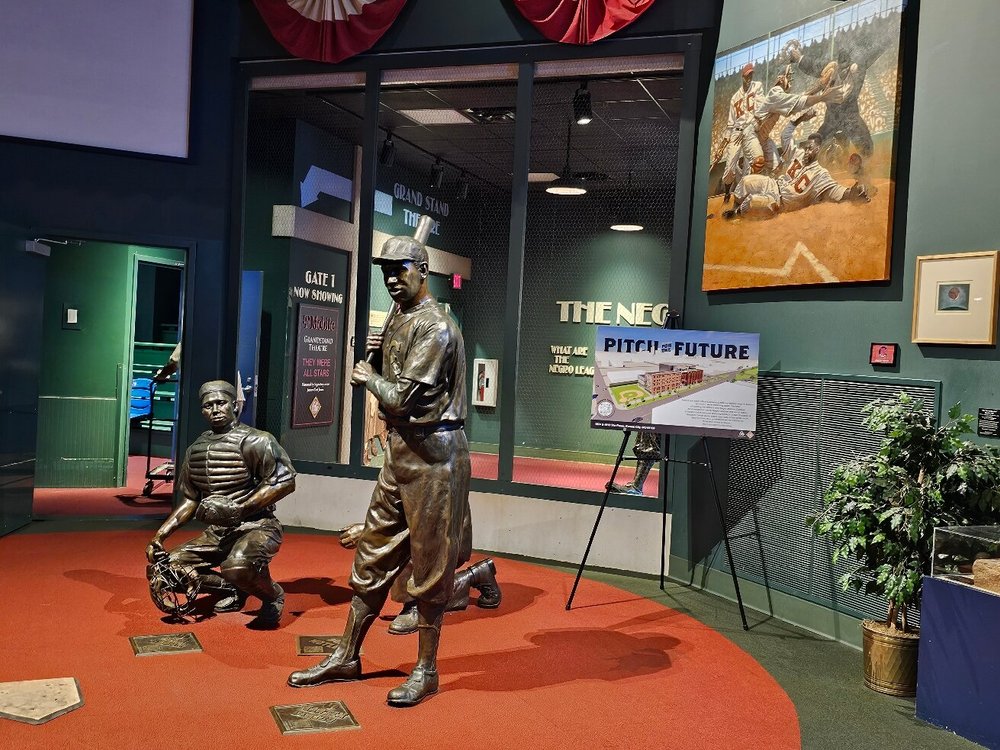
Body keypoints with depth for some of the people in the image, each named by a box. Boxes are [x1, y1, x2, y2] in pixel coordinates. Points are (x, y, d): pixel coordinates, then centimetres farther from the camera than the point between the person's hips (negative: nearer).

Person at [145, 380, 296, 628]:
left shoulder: (254, 441, -12)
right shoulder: (196, 449, 10)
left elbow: (285, 481, -21)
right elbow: (190, 499, 18)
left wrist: (237, 508, -24)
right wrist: (160, 535, 8)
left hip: (256, 527, -8)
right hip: (217, 532, 8)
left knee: (237, 566, -38)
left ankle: (273, 596, -3)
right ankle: (232, 590, 18)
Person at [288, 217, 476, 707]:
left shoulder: (434, 326, -15)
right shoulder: (398, 319, 14)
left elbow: (401, 397, -20)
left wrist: (369, 377, -2)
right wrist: (376, 355, 4)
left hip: (431, 455, -9)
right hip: (399, 451, 9)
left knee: (429, 566, 2)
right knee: (372, 555, 15)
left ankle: (426, 670, 16)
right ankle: (347, 657, 27)